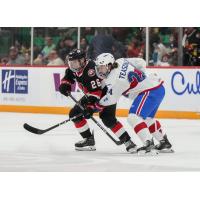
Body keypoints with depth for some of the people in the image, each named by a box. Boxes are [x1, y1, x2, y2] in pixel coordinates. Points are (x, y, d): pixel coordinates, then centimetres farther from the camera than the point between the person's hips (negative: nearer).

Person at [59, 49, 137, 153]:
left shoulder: (90, 69, -34)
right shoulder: (73, 69, -7)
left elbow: (95, 91, -37)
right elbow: (68, 77, 13)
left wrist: (90, 108, -41)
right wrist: (64, 85, -10)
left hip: (107, 93, -10)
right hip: (90, 95, 10)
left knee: (108, 119, -25)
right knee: (75, 113, 3)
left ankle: (128, 141, -19)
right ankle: (88, 140, 11)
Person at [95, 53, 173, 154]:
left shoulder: (114, 78, -17)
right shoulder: (121, 61, 6)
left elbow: (111, 99, -16)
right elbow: (141, 63, 16)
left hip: (150, 92, -10)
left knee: (133, 117, -17)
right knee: (147, 118, 25)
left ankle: (149, 144, -26)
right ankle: (164, 143, 35)